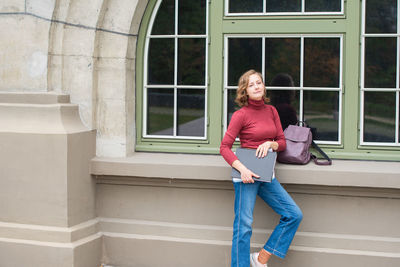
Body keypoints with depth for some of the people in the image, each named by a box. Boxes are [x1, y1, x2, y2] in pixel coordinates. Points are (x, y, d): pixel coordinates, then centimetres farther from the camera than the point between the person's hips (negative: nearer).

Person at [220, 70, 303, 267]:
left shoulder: (271, 111, 9)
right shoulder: (241, 115, -7)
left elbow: (282, 143, 14)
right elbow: (224, 147, -9)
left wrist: (270, 144, -9)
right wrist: (242, 169, -21)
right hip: (246, 174, -6)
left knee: (294, 215, 2)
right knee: (243, 225, -5)